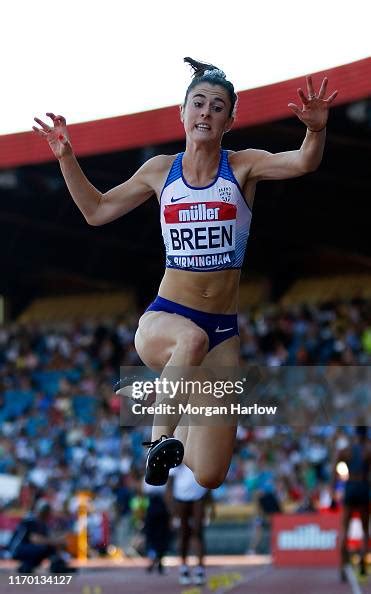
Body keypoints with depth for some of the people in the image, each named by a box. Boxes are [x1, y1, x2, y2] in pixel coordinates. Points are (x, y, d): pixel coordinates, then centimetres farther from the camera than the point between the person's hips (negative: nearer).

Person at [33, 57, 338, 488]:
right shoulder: (161, 170, 7)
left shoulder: (243, 166, 0)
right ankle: (160, 438, -24)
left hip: (224, 328, 1)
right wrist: (66, 158, 7)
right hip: (163, 318, 0)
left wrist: (316, 130, -37)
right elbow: (97, 211, 17)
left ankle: (182, 428, 33)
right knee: (192, 339, -42)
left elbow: (304, 162, -17)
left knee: (209, 478, -2)